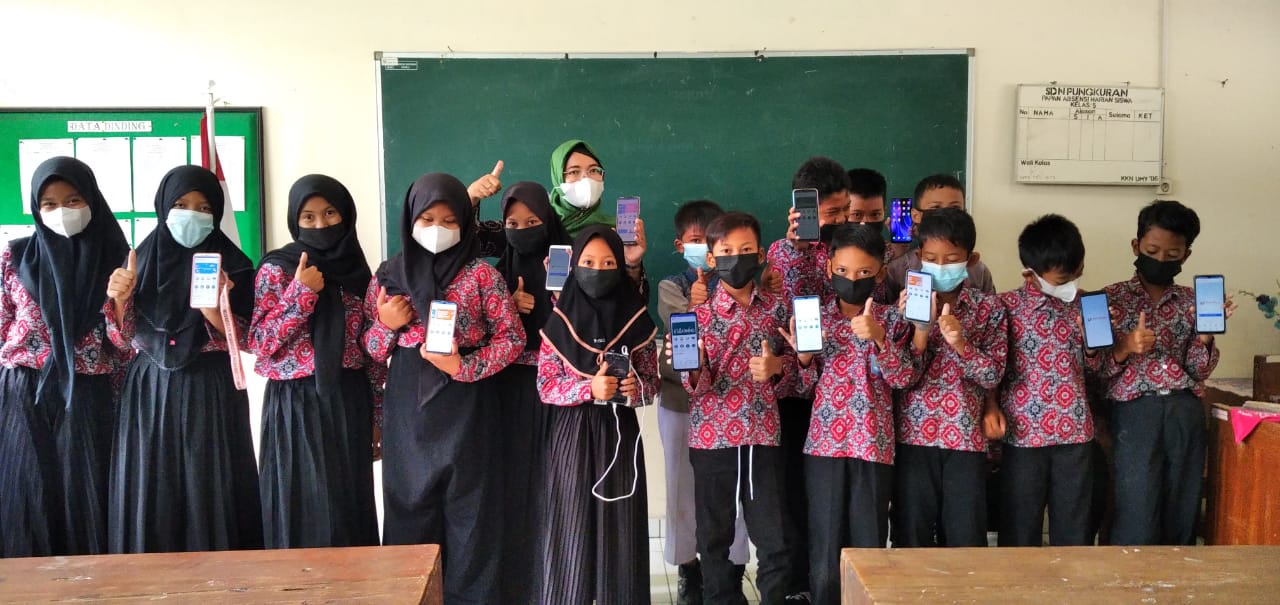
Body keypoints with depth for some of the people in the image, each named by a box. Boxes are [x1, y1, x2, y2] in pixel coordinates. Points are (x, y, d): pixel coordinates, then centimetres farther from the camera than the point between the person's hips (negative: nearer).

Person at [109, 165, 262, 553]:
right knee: (151, 488, 4)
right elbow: (126, 337, 7)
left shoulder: (232, 265, -1)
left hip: (209, 392, -2)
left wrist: (211, 308, -24)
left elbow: (241, 340, -6)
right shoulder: (141, 258, 7)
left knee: (208, 487, -3)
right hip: (150, 390, 3)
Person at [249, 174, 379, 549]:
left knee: (351, 499, 8)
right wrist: (301, 293, -17)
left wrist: (377, 406, 9)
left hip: (348, 401, 4)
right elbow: (260, 343, -10)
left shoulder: (356, 270, 9)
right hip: (298, 403, -3)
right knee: (304, 505, -1)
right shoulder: (276, 270, -2)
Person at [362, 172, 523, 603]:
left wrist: (464, 366, -16)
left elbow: (513, 337, -4)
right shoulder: (388, 275, 6)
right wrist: (386, 325, -9)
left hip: (463, 406, -2)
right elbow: (369, 349, 12)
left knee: (467, 506, 2)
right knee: (409, 505, 7)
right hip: (406, 407, 3)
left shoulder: (481, 275, -4)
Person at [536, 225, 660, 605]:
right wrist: (590, 389, -18)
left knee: (620, 524, 3)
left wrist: (634, 388, -15)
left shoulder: (636, 319, 1)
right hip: (573, 434, -1)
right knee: (573, 523, 1)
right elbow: (545, 386, -4)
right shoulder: (559, 321, -2)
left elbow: (653, 382, 7)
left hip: (620, 432, 1)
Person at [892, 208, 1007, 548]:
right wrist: (920, 331, -17)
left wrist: (960, 343, -18)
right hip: (913, 436, 0)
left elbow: (993, 376, -4)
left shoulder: (988, 308, 3)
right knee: (912, 538, 6)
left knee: (966, 538, 6)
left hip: (965, 439, 0)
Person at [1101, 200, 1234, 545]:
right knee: (1137, 523, -5)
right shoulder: (1112, 297, 2)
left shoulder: (1191, 301, 10)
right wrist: (1124, 349, -19)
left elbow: (1200, 372, 6)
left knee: (1182, 517, 8)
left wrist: (1205, 335, -11)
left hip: (1186, 411, 3)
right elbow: (1096, 369, -1)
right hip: (1135, 412, -3)